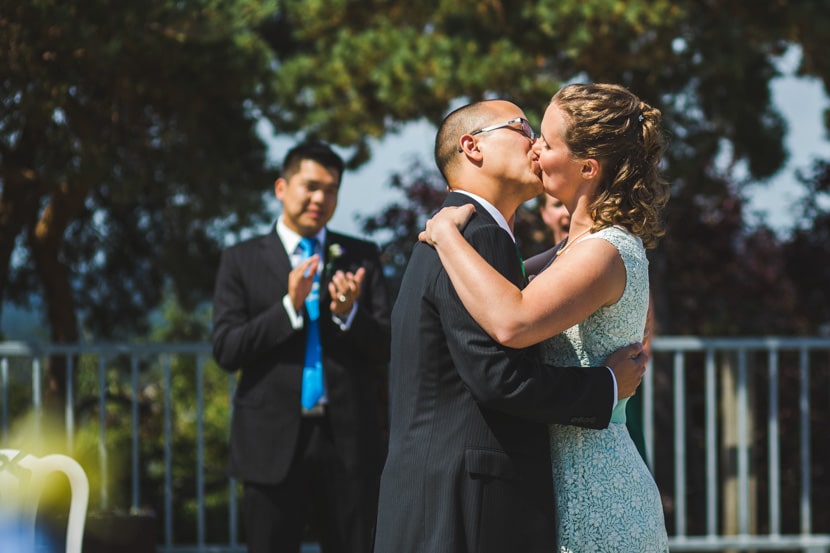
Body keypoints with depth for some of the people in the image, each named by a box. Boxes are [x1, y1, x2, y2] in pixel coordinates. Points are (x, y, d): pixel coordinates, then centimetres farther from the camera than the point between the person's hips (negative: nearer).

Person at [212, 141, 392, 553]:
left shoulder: (361, 257, 10)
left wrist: (350, 314, -15)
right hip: (273, 441, -1)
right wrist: (289, 306, -14)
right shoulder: (242, 261, 7)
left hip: (349, 440, 1)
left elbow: (387, 350, 5)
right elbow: (226, 350, -3)